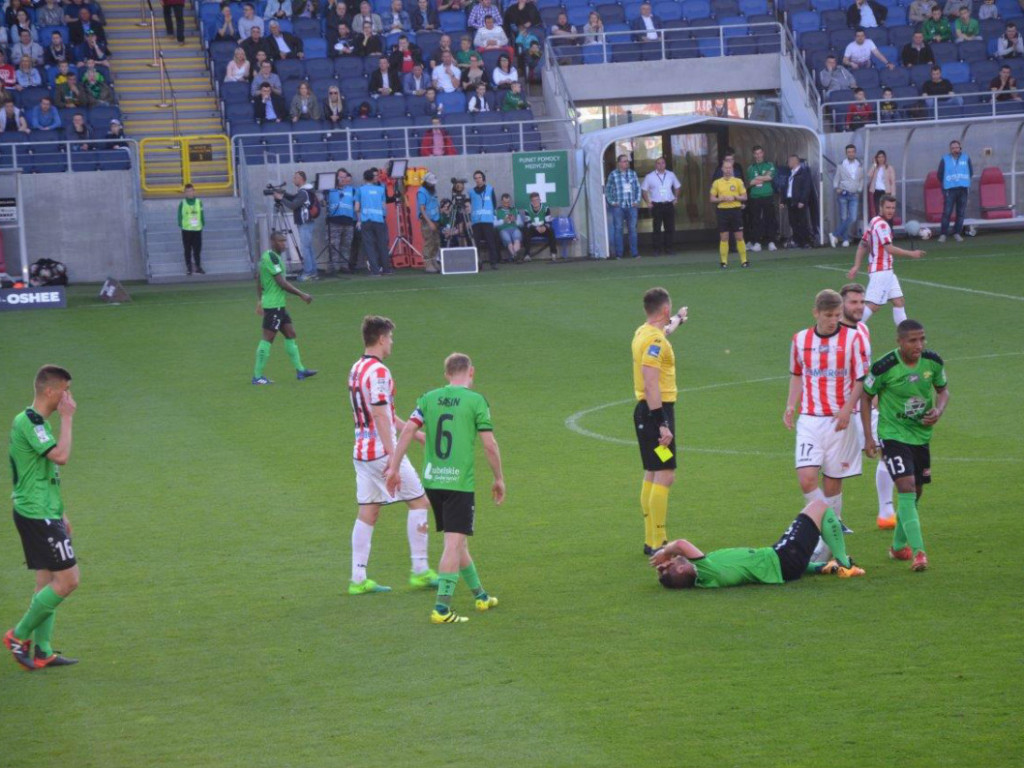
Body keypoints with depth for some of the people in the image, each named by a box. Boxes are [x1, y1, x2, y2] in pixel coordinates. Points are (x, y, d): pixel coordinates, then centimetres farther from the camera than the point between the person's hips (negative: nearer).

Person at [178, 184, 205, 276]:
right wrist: (181, 225, -5)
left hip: (197, 229, 2)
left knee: (197, 249, 6)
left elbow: (202, 215, 10)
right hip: (186, 230, -2)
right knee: (188, 250, 3)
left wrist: (202, 224, 4)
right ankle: (188, 268, 9)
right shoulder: (182, 204, -1)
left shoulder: (199, 202, 4)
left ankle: (198, 266, 18)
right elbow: (180, 216, 2)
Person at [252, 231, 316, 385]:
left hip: (278, 305, 10)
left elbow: (258, 279, 20)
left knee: (290, 334, 13)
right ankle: (257, 376, -3)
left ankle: (300, 370, 17)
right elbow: (282, 283, -20)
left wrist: (259, 301, 25)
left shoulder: (268, 256, 13)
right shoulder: (272, 257, -17)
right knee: (268, 338, -6)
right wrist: (301, 295, -15)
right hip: (273, 305, -10)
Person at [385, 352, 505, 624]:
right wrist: (499, 478, 5)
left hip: (432, 480, 6)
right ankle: (442, 608, -12)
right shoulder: (476, 401, -5)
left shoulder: (429, 398, 7)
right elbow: (489, 444, -6)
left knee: (457, 541, 18)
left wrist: (394, 467, 4)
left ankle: (480, 596, 33)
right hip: (460, 481, -6)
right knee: (454, 543, -5)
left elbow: (408, 430, 0)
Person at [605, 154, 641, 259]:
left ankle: (634, 252, 5)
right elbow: (607, 190, 5)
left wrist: (637, 201, 6)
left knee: (633, 229, 1)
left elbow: (638, 187, 15)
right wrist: (611, 202, -2)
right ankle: (618, 254, 2)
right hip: (618, 206, -3)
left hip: (631, 206, 3)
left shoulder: (633, 173, 10)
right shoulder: (613, 174, 1)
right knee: (618, 229, -1)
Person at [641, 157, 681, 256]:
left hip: (669, 205, 3)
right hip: (656, 206, -3)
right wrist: (648, 202, -2)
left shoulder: (671, 175, 10)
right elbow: (643, 190, 7)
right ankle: (657, 249, -1)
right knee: (657, 228, -5)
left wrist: (676, 198, 11)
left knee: (670, 228, 1)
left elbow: (678, 187, 22)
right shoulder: (649, 177, 2)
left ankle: (668, 248, 9)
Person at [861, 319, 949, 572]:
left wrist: (938, 410, -12)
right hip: (894, 434, -5)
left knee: (915, 493, 14)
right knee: (906, 488, -19)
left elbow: (943, 390, 10)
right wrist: (868, 437, -9)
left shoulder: (933, 362, -7)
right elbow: (866, 397, -6)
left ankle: (899, 546, 33)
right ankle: (918, 551, -22)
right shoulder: (884, 367, -19)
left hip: (922, 434, 5)